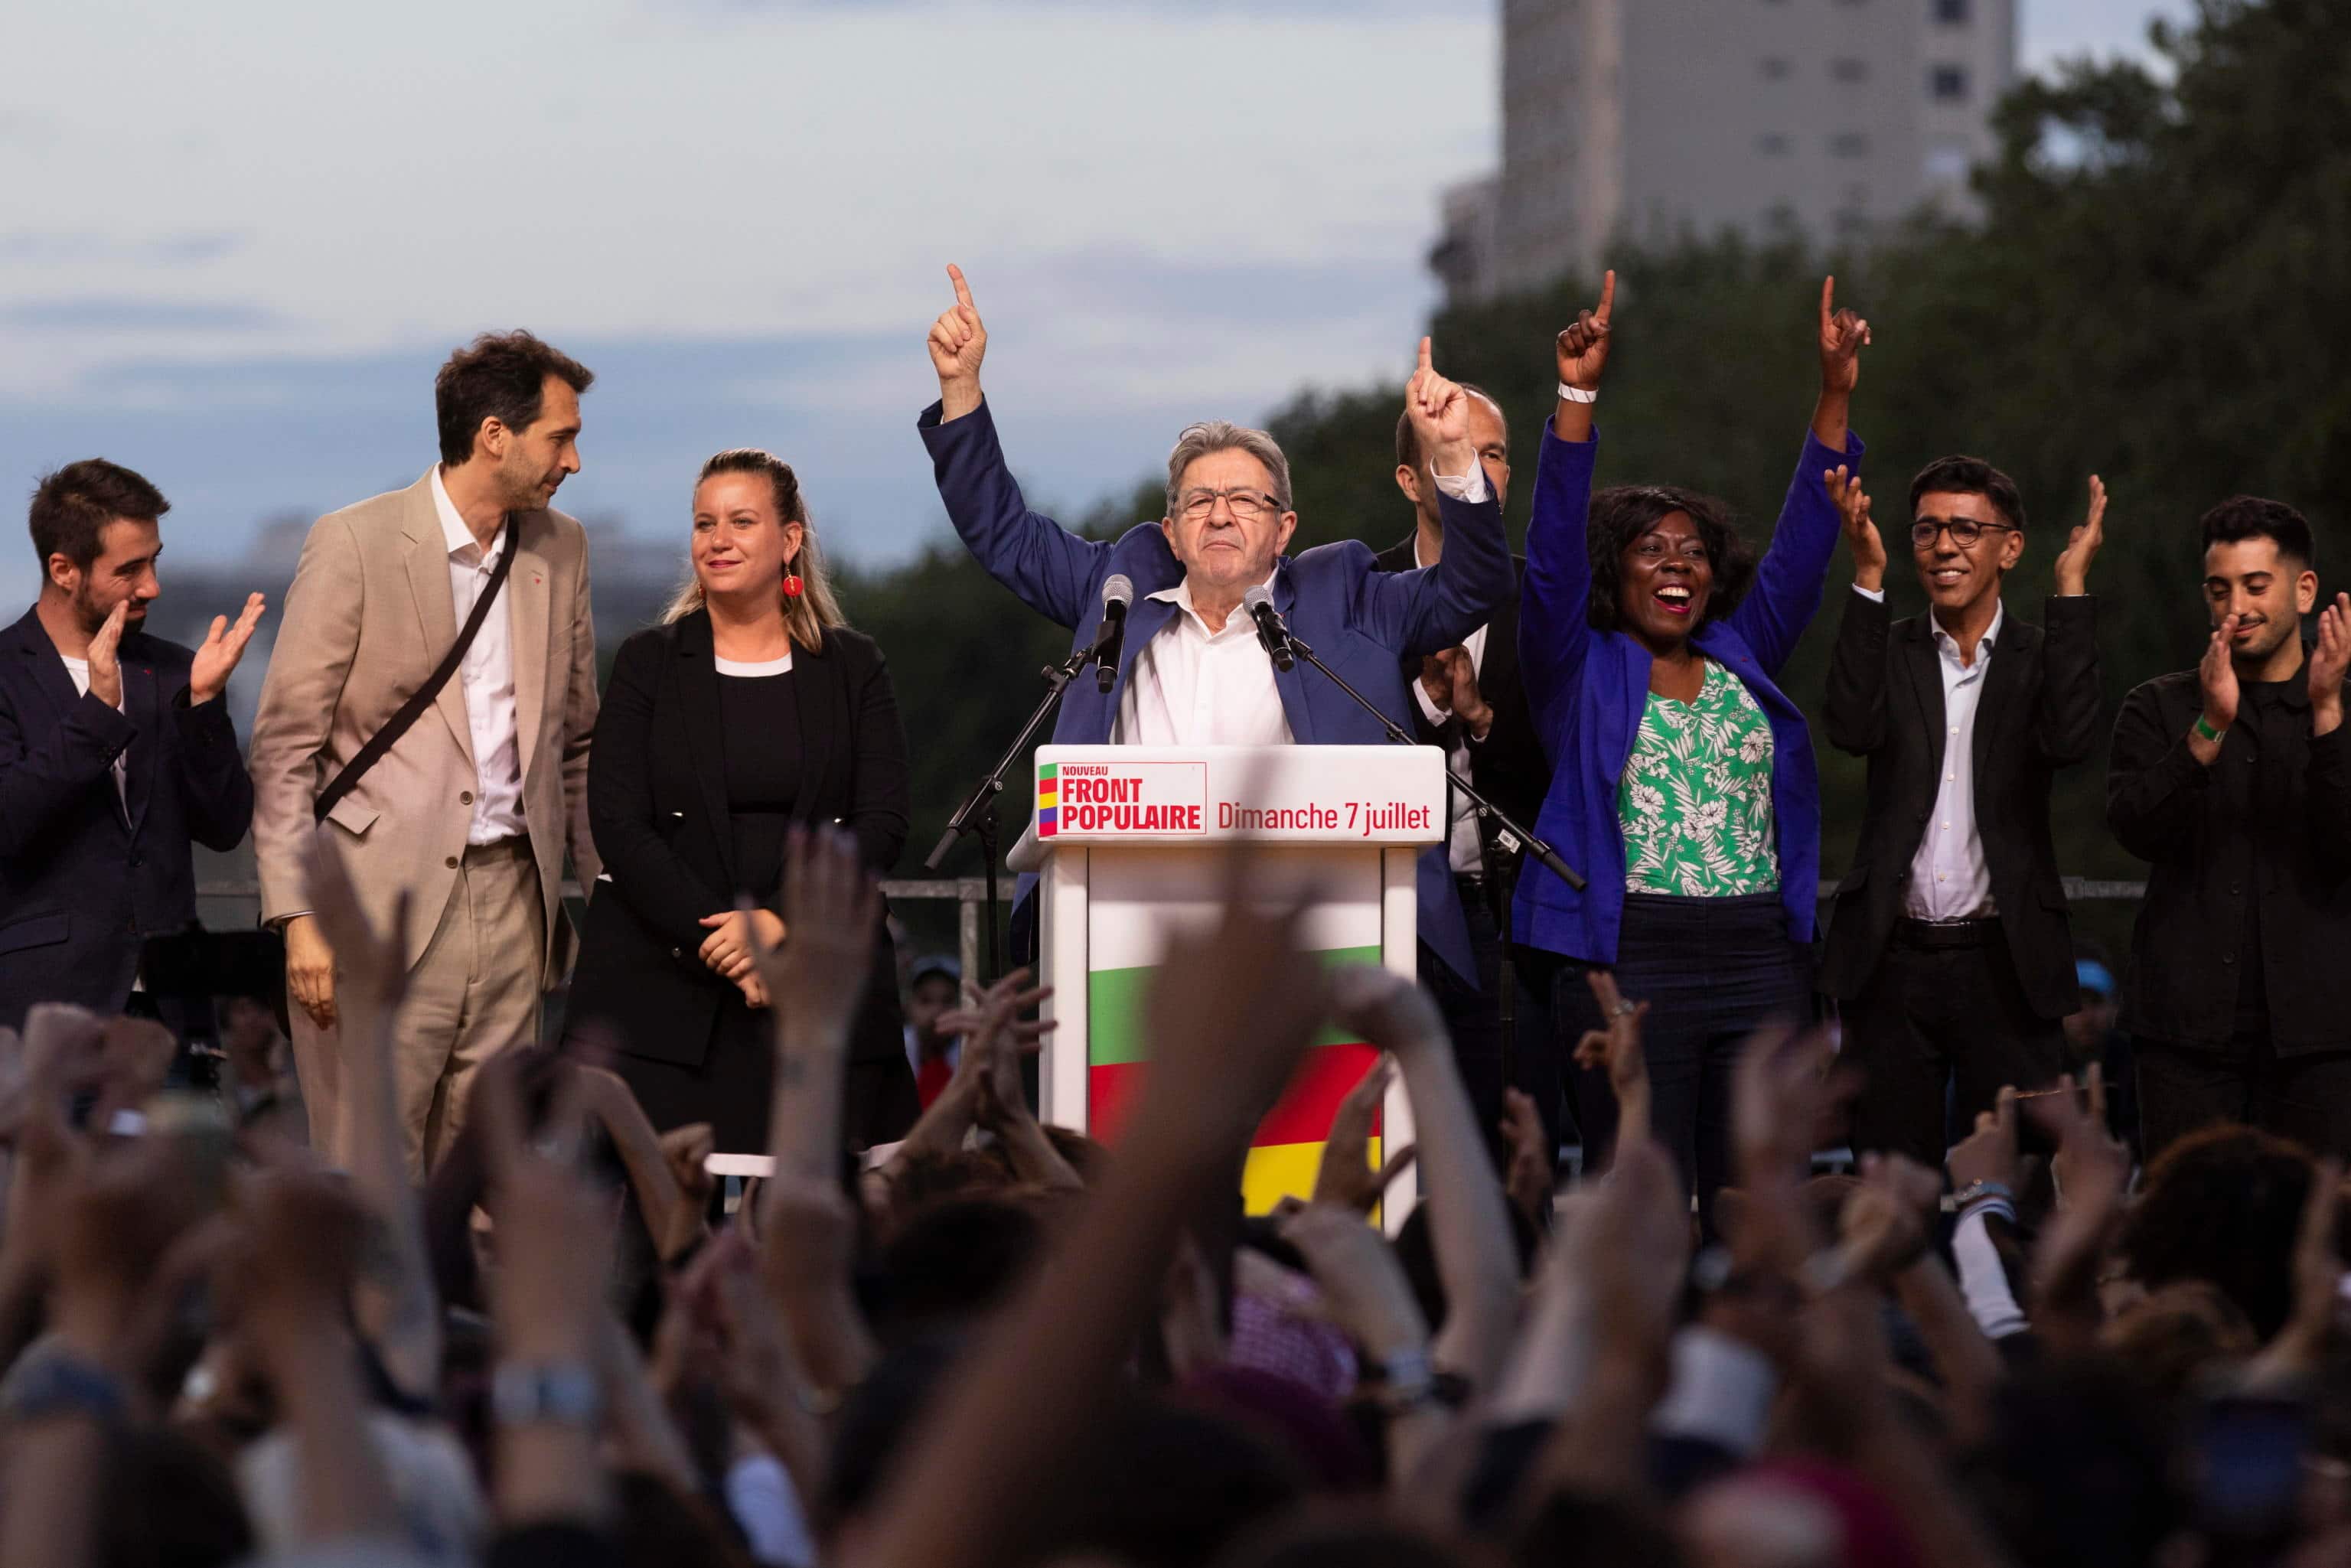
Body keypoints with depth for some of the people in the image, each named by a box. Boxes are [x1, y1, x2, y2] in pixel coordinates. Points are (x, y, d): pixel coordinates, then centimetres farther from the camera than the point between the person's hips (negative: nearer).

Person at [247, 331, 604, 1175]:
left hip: (512, 905, 5)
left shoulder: (561, 549, 11)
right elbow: (284, 748, -6)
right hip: (383, 908, -5)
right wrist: (299, 915, -13)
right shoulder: (354, 545, -6)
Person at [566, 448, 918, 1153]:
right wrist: (719, 944, -13)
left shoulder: (853, 668, 10)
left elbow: (881, 823, 1)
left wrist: (779, 921, -14)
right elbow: (618, 823, -1)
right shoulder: (648, 663, 8)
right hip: (663, 999, 0)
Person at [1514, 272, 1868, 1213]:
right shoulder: (1581, 669, 4)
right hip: (1628, 963, -4)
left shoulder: (1742, 659, 16)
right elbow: (1553, 550, -7)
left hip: (1761, 964, 4)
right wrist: (1578, 397, -17)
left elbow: (1802, 548, 13)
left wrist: (1835, 396, 5)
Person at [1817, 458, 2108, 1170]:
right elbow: (1852, 728, -12)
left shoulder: (2040, 657, 5)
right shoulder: (1888, 650, 8)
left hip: (2007, 962, -1)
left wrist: (2072, 585, -15)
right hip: (1893, 961, 1)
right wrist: (1869, 576, -14)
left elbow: (2070, 737, -15)